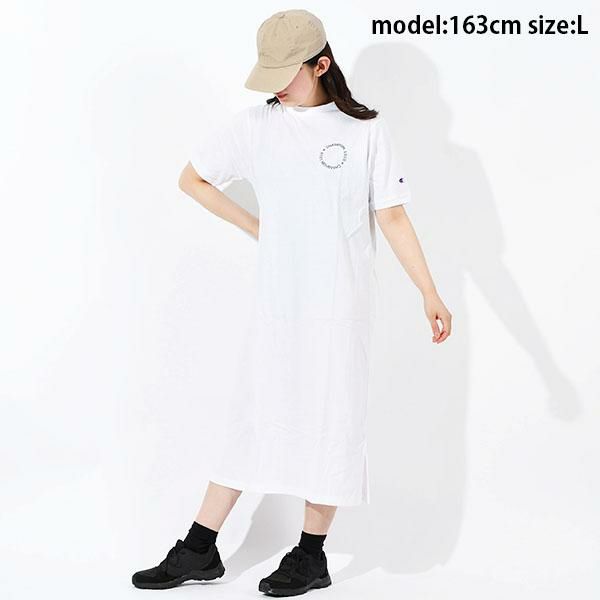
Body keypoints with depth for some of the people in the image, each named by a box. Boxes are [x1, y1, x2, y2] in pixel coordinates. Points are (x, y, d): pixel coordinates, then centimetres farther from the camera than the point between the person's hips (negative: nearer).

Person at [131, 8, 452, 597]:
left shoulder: (366, 129, -3)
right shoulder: (256, 124, 2)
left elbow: (392, 216, -1)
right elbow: (191, 179, 12)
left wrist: (430, 294, -4)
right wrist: (256, 227, 7)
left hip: (339, 304, -2)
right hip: (278, 301, 2)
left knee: (329, 418, 4)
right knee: (253, 414, 7)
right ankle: (198, 550, 16)